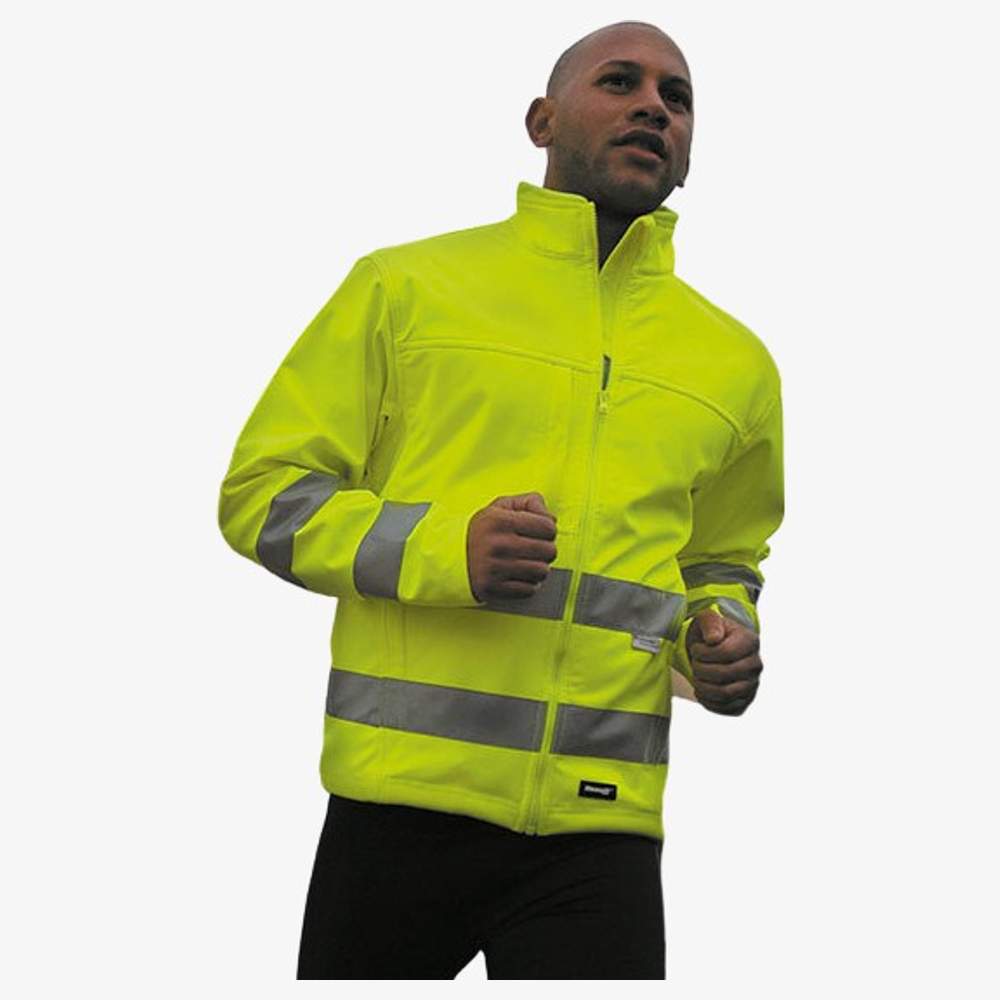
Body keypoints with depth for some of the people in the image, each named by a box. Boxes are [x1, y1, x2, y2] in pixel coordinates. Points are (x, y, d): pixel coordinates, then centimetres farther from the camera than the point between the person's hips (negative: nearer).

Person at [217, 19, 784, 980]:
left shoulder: (735, 361, 15)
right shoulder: (406, 287, 4)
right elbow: (261, 492, 2)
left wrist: (722, 635, 5)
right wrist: (439, 550, -14)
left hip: (601, 822, 2)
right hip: (403, 796, -2)